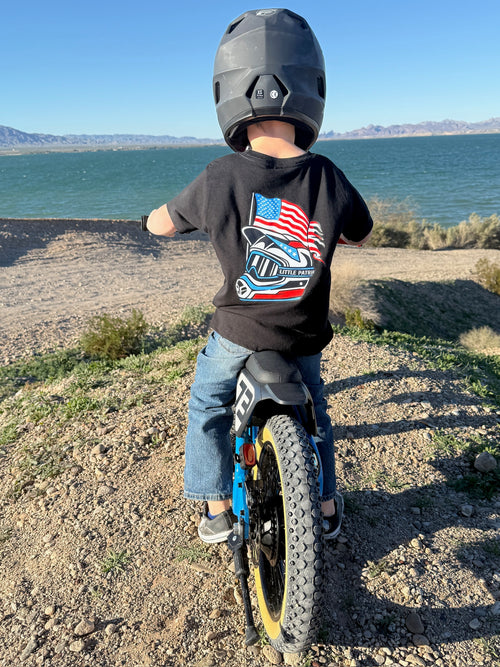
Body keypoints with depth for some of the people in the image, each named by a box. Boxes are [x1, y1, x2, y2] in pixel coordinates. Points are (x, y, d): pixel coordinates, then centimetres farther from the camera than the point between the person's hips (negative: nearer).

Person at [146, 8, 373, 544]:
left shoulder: (217, 180, -20)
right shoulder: (328, 180, -16)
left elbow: (157, 225, -3)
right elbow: (360, 236, 5)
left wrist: (170, 211, 20)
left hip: (237, 329, -1)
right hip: (304, 333, 2)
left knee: (207, 404, 25)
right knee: (312, 409, 28)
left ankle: (217, 509, 31)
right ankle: (327, 506, 41)